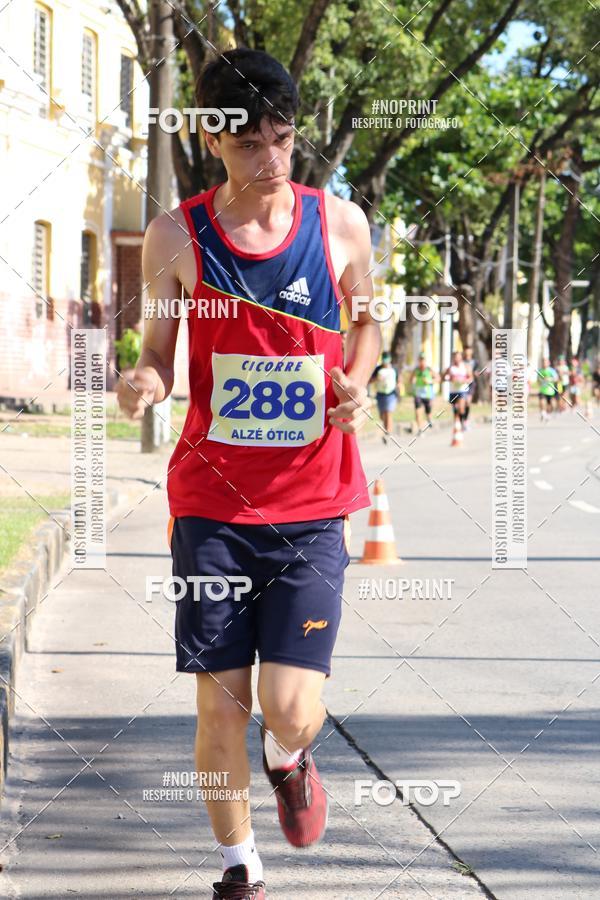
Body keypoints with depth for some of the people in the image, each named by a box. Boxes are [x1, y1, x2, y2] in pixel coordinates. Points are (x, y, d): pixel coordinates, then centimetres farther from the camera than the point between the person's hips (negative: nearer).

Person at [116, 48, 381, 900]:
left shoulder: (340, 224, -1)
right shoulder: (176, 237, -4)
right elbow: (160, 352, 6)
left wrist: (355, 384, -4)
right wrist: (144, 381, -18)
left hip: (311, 509, 0)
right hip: (213, 503, 0)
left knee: (291, 710, -8)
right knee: (220, 705, 1)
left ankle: (288, 759, 30)